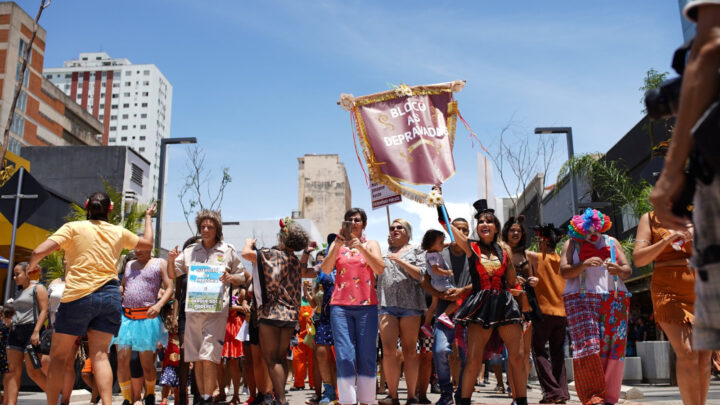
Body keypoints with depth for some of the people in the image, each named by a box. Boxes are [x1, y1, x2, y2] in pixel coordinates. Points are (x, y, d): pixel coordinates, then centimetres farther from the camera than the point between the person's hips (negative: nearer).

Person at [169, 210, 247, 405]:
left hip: (216, 310, -3)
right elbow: (173, 275, 15)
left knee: (208, 356, -13)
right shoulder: (190, 251, 13)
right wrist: (171, 261, -5)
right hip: (193, 310, 4)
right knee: (196, 359, 8)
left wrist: (230, 278, -8)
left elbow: (242, 277, 13)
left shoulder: (228, 251, 7)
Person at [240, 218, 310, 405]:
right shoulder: (297, 261, 10)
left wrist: (249, 243, 5)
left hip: (271, 313, -6)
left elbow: (246, 253, -14)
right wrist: (306, 251, 35)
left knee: (271, 359, -3)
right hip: (291, 315, 6)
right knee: (281, 358, 15)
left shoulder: (273, 254, -9)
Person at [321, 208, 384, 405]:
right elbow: (326, 269, 1)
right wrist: (337, 247, -13)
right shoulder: (337, 244, 15)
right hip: (340, 305, 0)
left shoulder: (371, 244, 14)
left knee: (367, 357, -1)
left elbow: (380, 269, -3)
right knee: (344, 356, -7)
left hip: (367, 305, 0)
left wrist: (361, 248, -13)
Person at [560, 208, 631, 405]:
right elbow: (564, 271, -1)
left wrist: (619, 270, -11)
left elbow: (627, 270, 13)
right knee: (588, 346, -16)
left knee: (613, 348, -2)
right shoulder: (572, 244, 12)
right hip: (581, 300, -3)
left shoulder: (612, 243, 19)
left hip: (614, 301, 3)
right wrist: (584, 265, -18)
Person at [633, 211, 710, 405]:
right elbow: (638, 258, -2)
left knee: (704, 358, 1)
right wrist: (667, 239, -14)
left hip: (701, 292, 3)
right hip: (669, 292, -3)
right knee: (687, 354, -17)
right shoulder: (649, 219, 8)